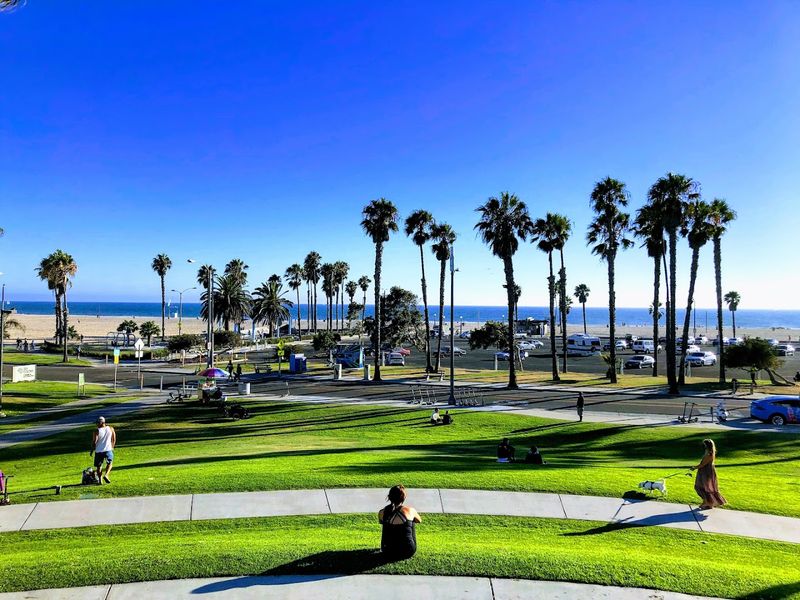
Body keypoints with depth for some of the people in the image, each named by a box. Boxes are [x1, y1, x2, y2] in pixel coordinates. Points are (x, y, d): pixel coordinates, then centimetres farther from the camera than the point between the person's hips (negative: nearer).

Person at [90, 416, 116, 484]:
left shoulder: (97, 431, -9)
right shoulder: (110, 428, 1)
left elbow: (94, 442, -10)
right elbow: (114, 439, 7)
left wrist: (92, 450, 4)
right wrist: (112, 447, 20)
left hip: (99, 451, -2)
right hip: (108, 450, 2)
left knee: (98, 466, 13)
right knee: (109, 463, 22)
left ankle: (100, 480, 10)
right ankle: (106, 475, 1)